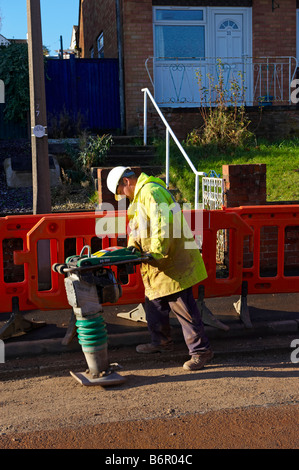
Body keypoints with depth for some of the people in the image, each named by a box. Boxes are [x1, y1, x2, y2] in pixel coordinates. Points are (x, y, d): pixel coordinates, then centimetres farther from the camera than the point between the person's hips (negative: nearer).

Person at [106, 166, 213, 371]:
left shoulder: (152, 191, -15)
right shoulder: (139, 195, 21)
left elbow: (163, 224, -25)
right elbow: (137, 227, 23)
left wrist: (156, 252, -26)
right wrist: (134, 245, 4)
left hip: (174, 262, -11)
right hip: (158, 265, 11)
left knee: (182, 306, -8)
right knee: (154, 304, 20)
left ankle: (201, 350, 0)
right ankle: (161, 341, 37)